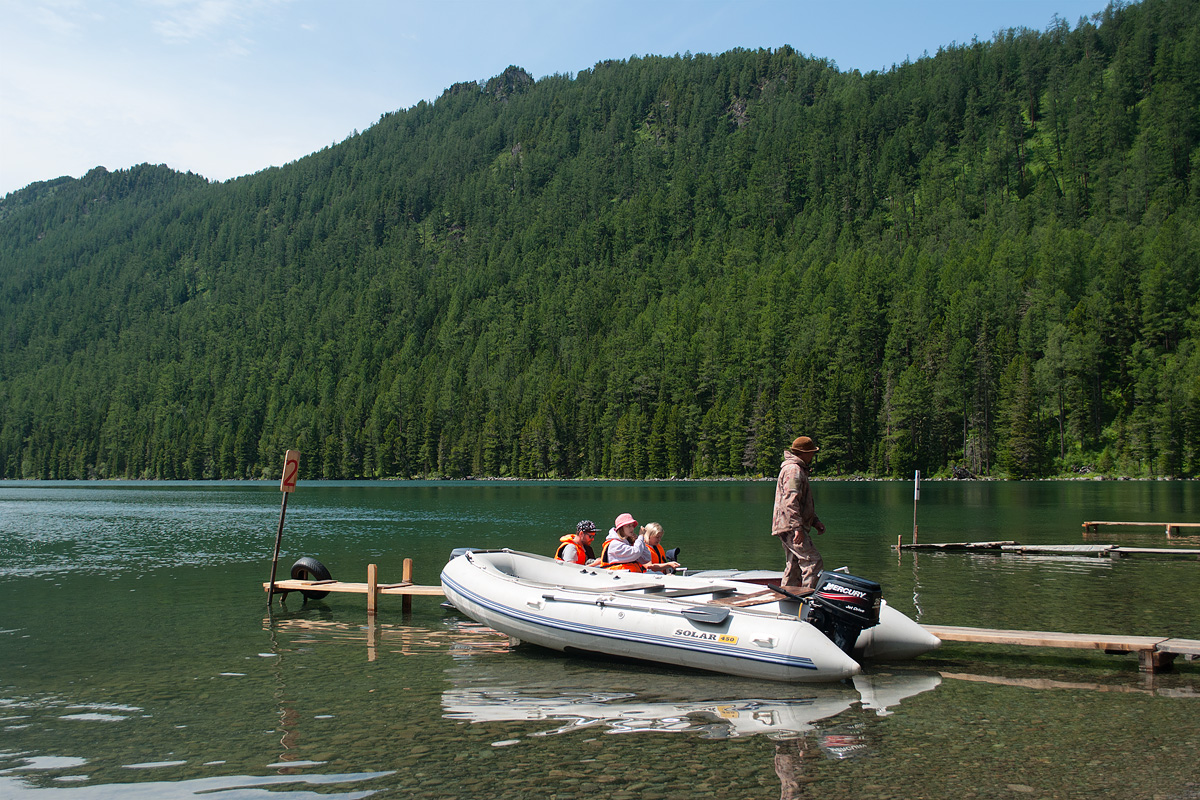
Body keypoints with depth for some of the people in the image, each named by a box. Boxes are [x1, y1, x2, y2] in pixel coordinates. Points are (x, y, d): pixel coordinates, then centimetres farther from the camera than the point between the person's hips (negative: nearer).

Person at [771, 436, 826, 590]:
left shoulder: (799, 470, 24)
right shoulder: (794, 470, -12)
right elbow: (791, 501, -22)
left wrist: (815, 521, 23)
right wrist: (798, 527, -26)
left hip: (790, 529, 11)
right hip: (791, 528, -11)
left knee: (793, 566, 12)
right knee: (814, 561, -13)